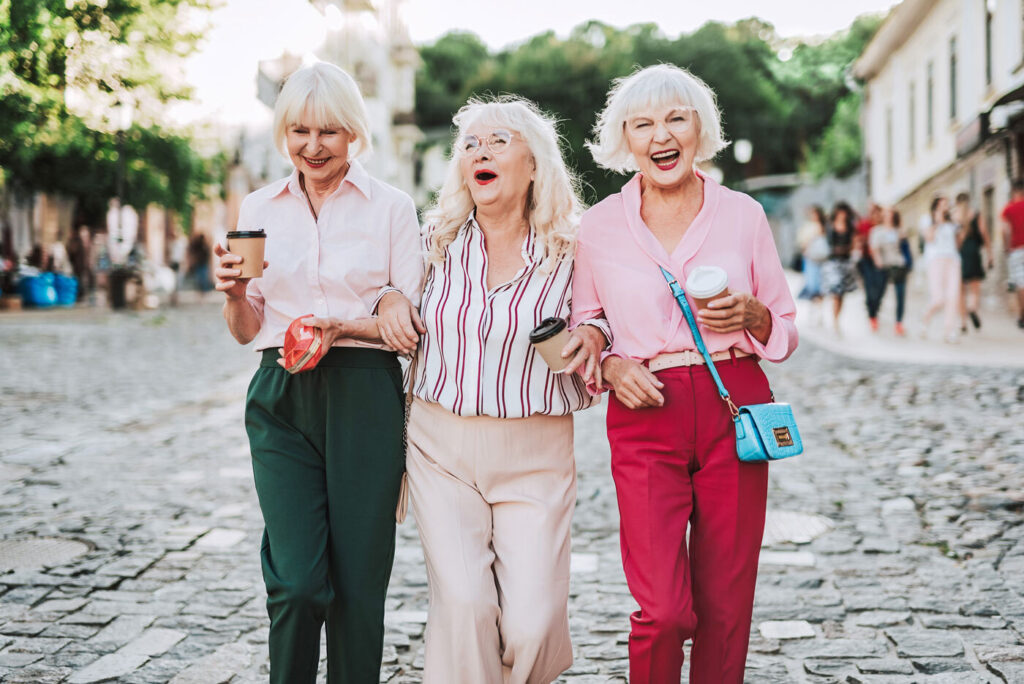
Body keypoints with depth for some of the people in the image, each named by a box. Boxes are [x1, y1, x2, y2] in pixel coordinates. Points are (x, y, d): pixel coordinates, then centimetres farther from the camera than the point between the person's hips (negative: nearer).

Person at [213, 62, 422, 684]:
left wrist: (342, 326, -17)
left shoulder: (391, 207, 3)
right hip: (282, 398, 2)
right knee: (296, 580, -7)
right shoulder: (260, 209, 12)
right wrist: (235, 293, -8)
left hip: (364, 395, -2)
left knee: (358, 579, 0)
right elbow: (246, 330, 14)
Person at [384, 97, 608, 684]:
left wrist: (594, 337, -10)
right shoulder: (438, 243, 6)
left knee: (533, 623, -7)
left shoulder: (570, 252, 0)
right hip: (440, 444, 1)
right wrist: (390, 299, -2)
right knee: (463, 603, -14)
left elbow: (599, 321, 13)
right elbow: (404, 321, 20)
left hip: (536, 453, -1)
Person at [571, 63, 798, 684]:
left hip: (735, 408, 1)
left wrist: (750, 316, -9)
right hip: (646, 414, -1)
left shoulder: (743, 214, 6)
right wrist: (610, 366, -7)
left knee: (726, 604, 4)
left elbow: (786, 329, 12)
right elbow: (581, 326, 13)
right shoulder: (600, 225, 5)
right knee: (664, 610, -10)